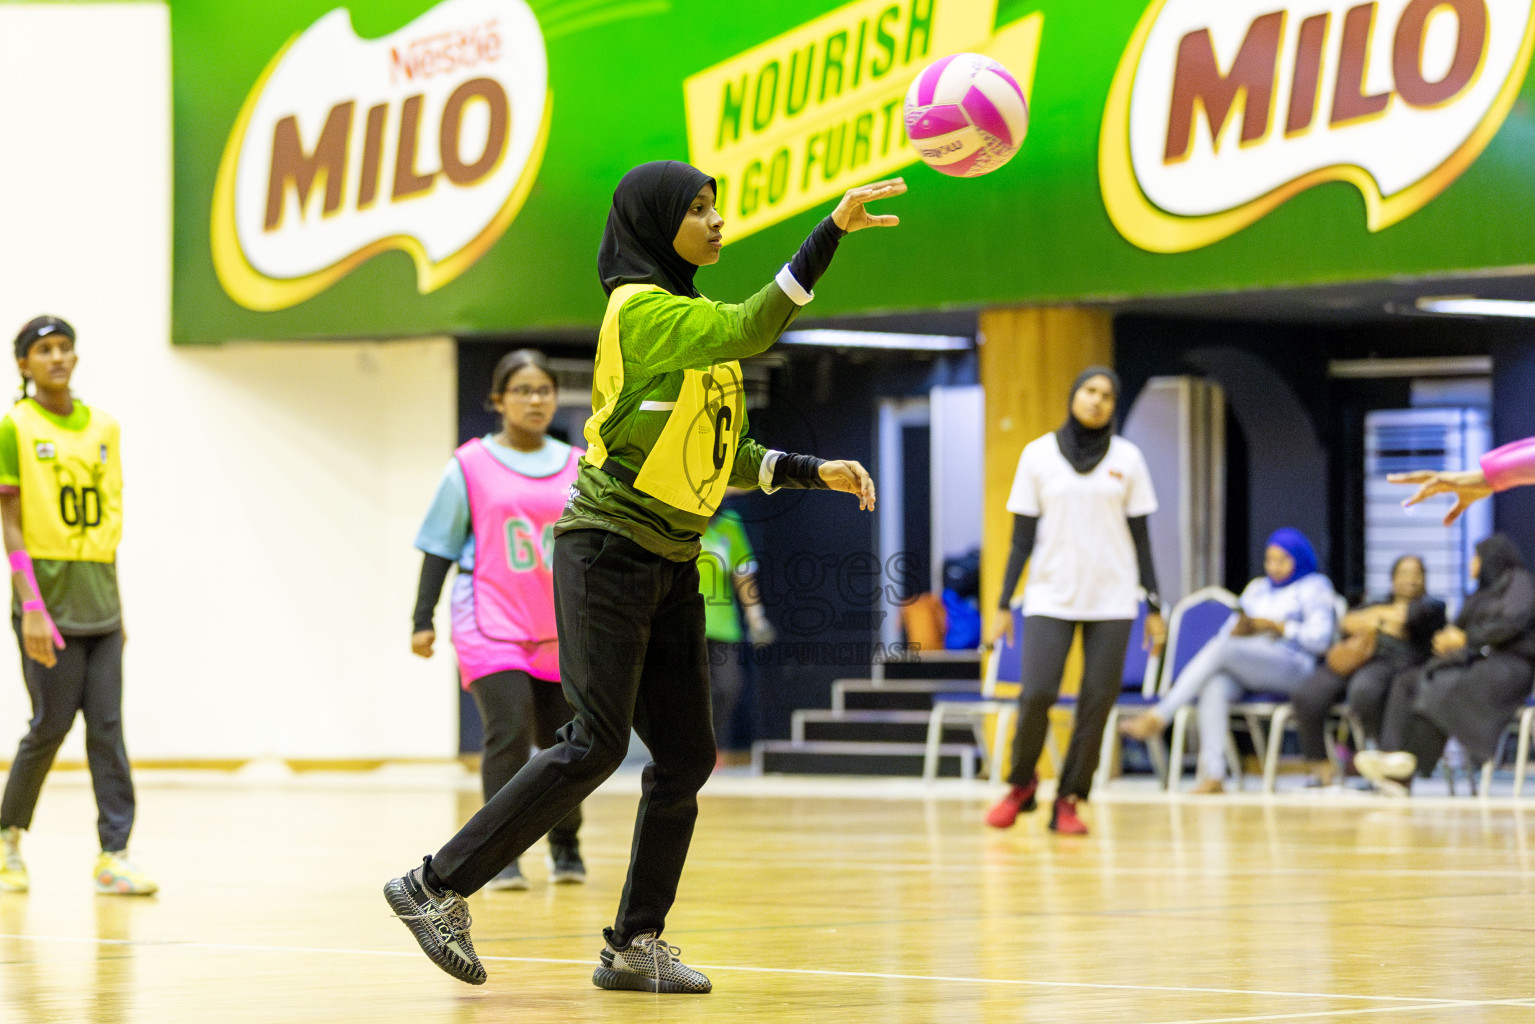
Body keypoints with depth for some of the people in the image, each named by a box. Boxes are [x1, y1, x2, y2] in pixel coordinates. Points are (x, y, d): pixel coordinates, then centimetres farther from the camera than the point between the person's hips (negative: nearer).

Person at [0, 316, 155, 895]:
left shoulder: (103, 428, 11)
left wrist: (115, 602, 13)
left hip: (101, 603, 5)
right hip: (50, 602, -5)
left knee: (107, 726, -1)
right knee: (52, 722, -2)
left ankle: (114, 855, -3)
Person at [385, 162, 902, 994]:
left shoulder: (686, 319, 18)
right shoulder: (641, 310, -11)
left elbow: (724, 455, 21)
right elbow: (750, 331, -27)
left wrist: (813, 471, 8)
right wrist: (833, 229, -31)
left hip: (671, 566, 9)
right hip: (610, 551, -9)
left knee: (686, 755, 3)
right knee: (596, 743, -14)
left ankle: (635, 946, 9)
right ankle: (437, 886, -6)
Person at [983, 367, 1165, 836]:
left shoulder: (1127, 458, 5)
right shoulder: (1038, 455, 3)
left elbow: (1140, 536, 7)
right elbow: (1022, 536, 5)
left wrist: (1154, 607, 4)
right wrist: (1003, 605, 1)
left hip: (1111, 600, 1)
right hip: (1050, 598, -1)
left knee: (1098, 701, -5)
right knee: (1036, 694, -13)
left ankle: (1068, 800, 6)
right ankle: (1021, 783, 11)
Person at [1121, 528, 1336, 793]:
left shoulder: (1314, 587, 10)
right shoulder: (1257, 588, 29)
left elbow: (1319, 639, -3)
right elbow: (1228, 634, 21)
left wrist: (1277, 626, -7)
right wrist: (1238, 629, -2)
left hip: (1292, 667, -5)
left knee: (1219, 648, -31)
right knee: (1214, 686, -33)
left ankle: (1159, 716, -35)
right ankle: (1213, 775, -42)